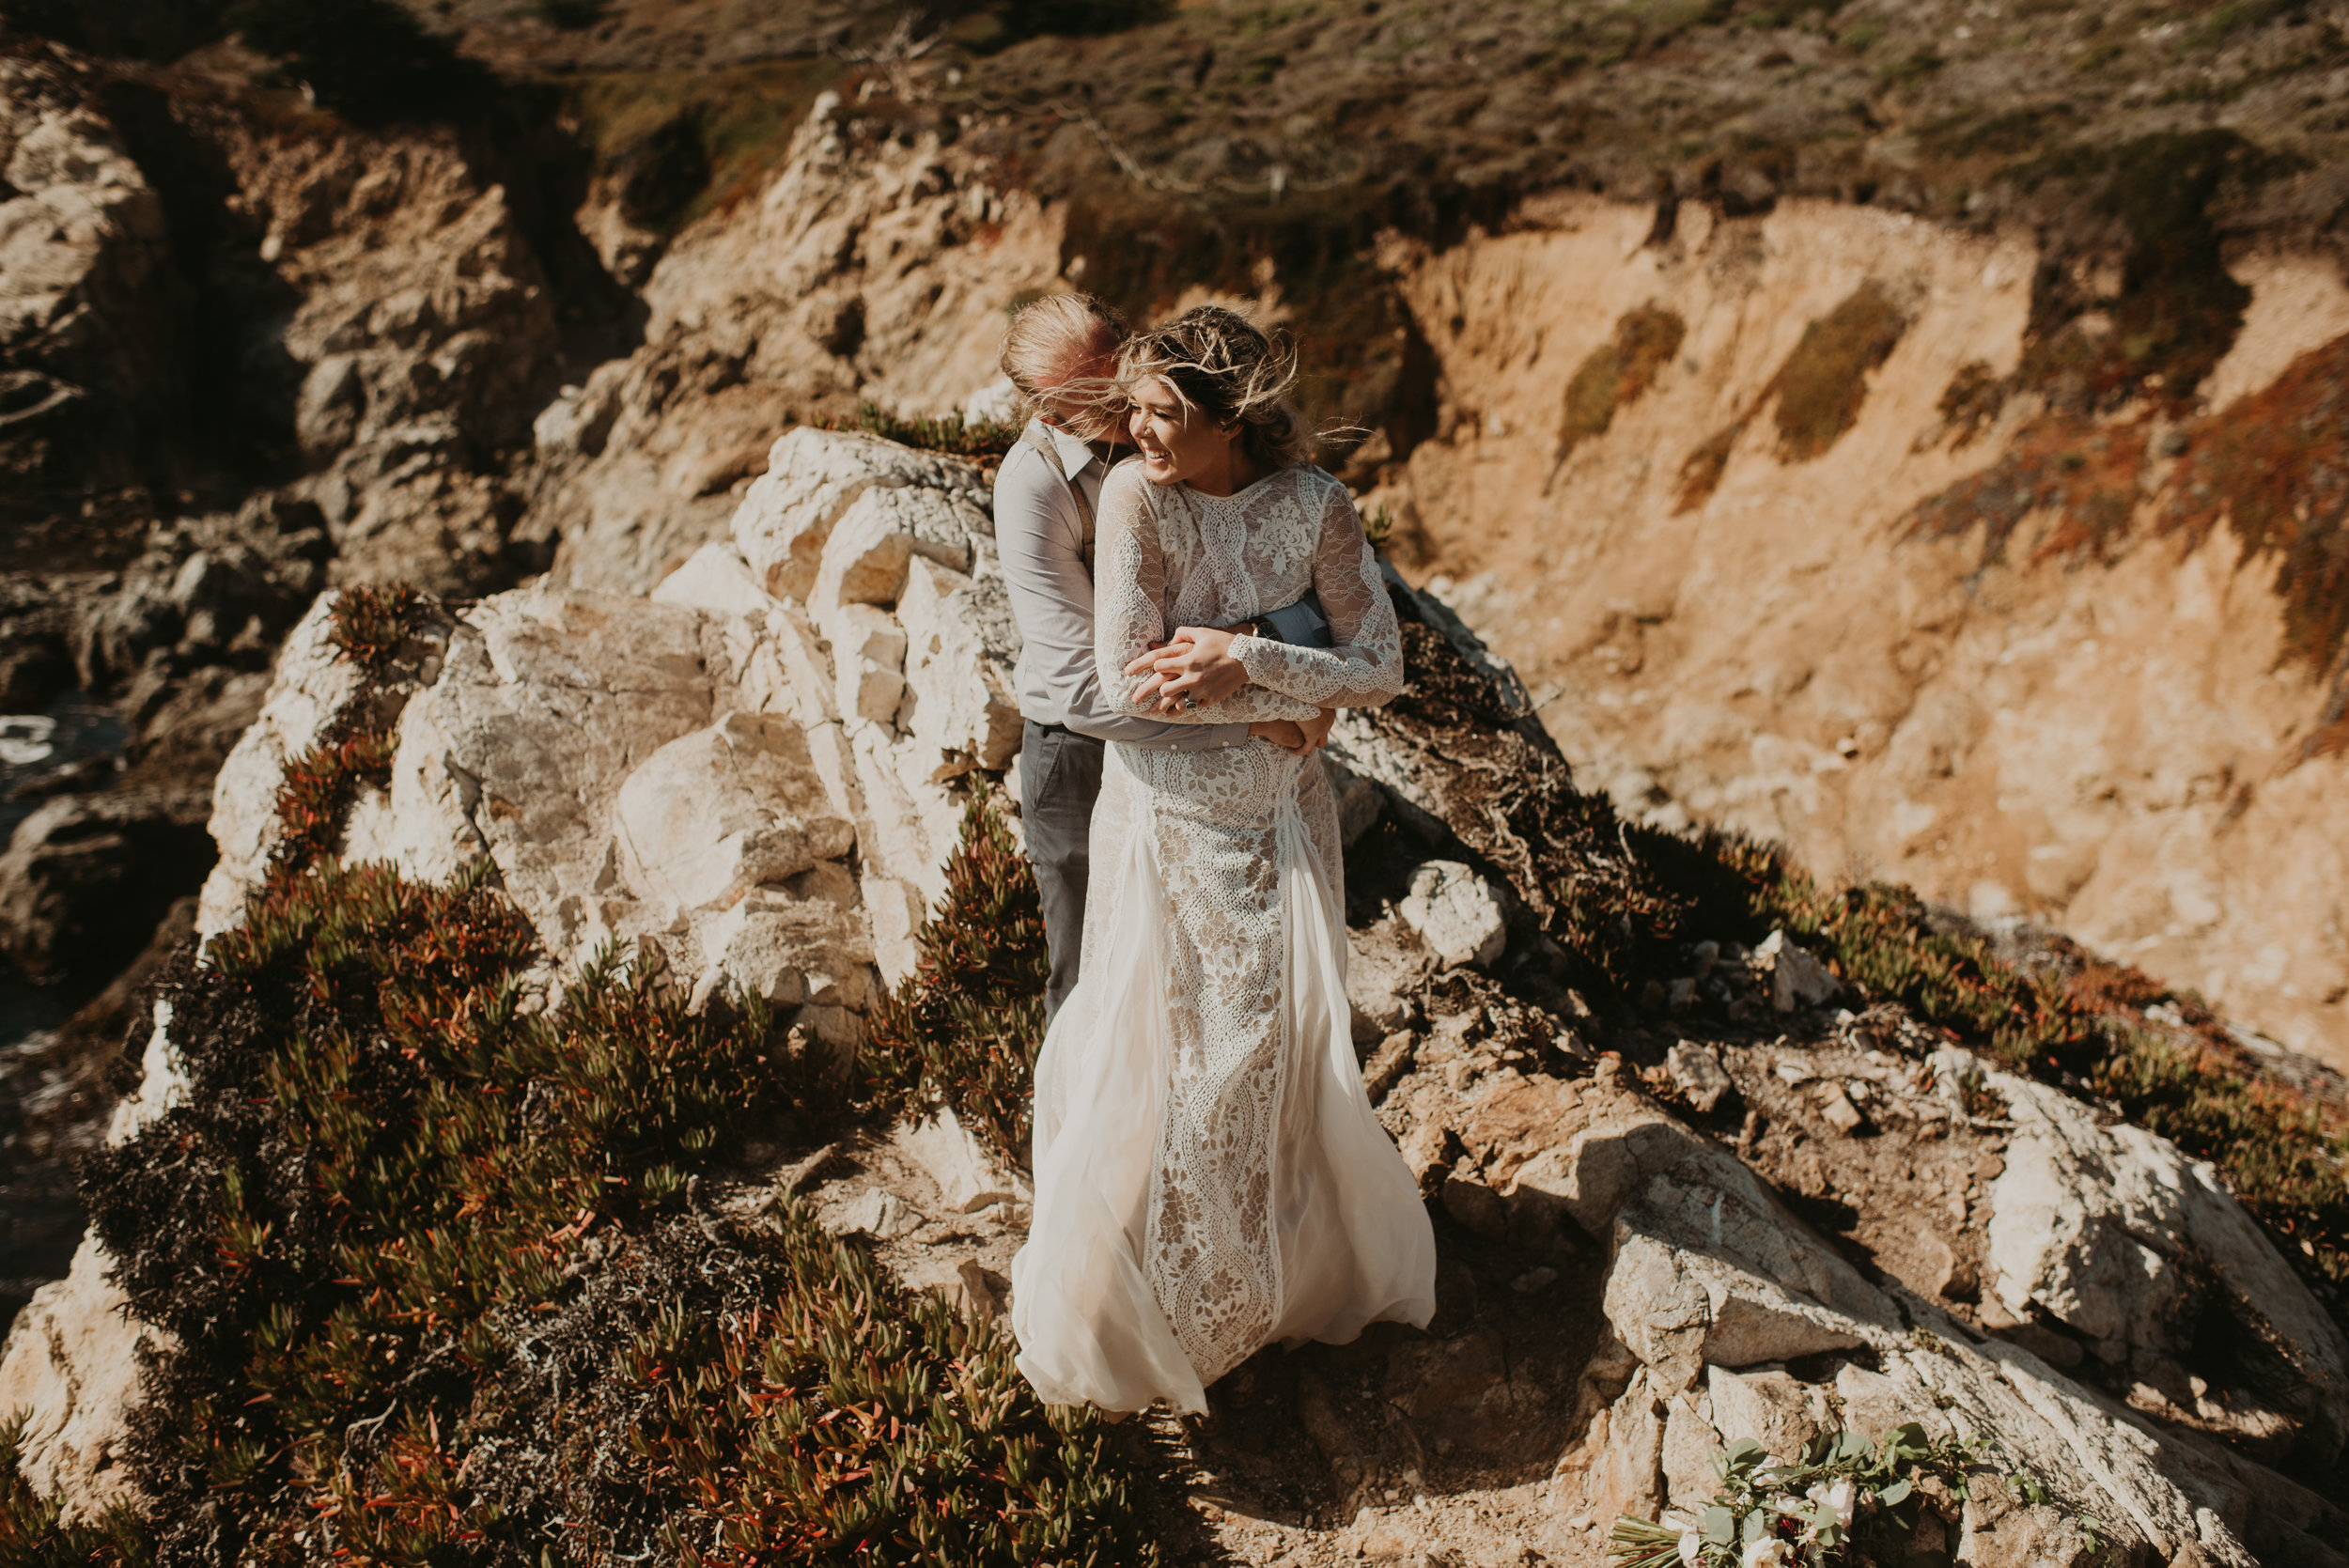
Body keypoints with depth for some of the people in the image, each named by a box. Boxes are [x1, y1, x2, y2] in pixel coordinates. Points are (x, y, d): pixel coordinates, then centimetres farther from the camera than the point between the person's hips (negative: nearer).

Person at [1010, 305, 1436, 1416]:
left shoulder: (1315, 506, -12)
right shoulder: (1134, 493, -17)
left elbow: (1380, 670, -11)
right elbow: (1124, 681, -22)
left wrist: (1240, 656, -23)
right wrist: (1289, 694, -20)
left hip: (1279, 823, 2)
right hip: (1163, 824, -1)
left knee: (1284, 1058, 14)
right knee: (1152, 1063, 9)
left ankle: (1299, 1269, 41)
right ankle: (1124, 1305, 33)